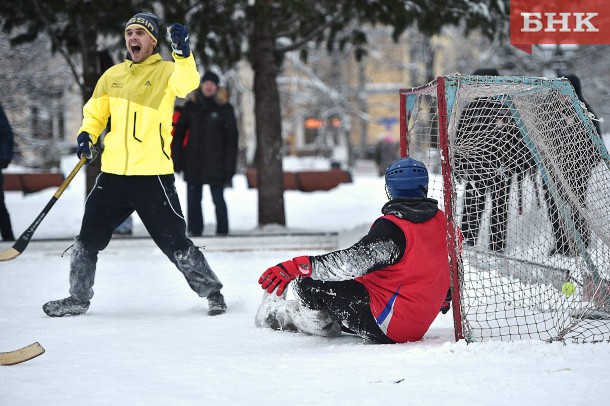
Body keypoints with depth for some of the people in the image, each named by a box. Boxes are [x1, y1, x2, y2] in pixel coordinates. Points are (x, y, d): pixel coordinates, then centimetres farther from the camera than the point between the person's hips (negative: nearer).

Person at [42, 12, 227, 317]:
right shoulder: (112, 75, 12)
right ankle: (78, 298, 24)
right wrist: (86, 135, 0)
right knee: (88, 239, 9)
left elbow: (187, 83, -24)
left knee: (175, 243, -3)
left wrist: (182, 52, -42)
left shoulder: (166, 71, -2)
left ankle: (212, 292, 12)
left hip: (153, 175, -5)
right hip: (113, 174, 5)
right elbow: (95, 113, 20)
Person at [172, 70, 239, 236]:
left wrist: (229, 165, -8)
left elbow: (231, 137, -1)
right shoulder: (190, 107, 8)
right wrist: (176, 159, 0)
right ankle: (194, 229, 12)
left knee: (218, 198, 0)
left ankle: (222, 230, 9)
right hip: (193, 162, 3)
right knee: (193, 198, 5)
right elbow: (179, 133, 8)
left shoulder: (224, 108, 1)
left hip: (215, 163, -3)